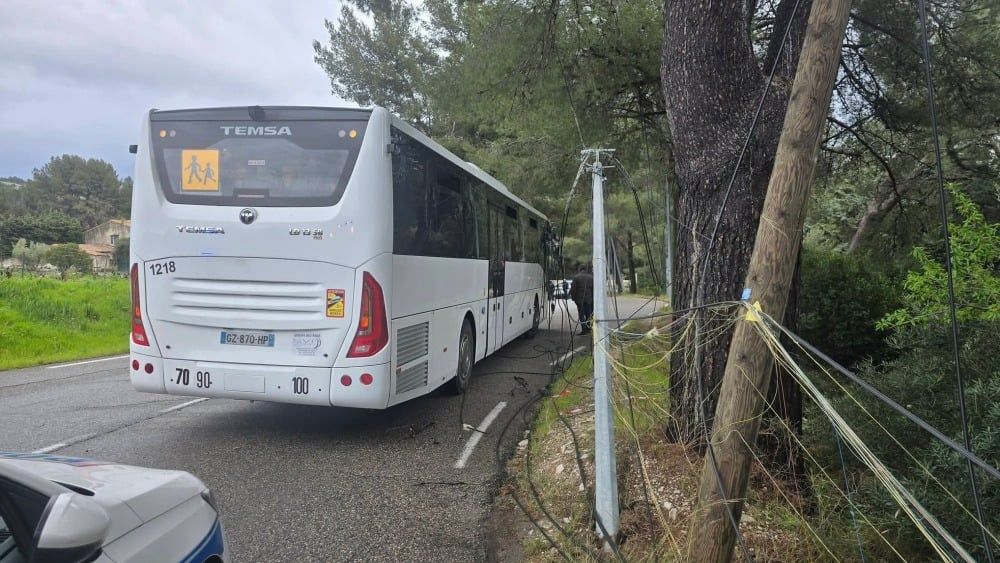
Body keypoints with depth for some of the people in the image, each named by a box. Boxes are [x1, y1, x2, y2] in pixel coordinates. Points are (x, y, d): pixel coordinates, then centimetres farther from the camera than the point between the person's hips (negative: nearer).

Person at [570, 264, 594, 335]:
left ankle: (584, 329, -2)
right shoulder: (591, 277, 2)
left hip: (579, 299, -3)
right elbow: (594, 288, 2)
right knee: (588, 314, 14)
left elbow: (573, 289, -7)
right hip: (589, 299, 3)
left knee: (581, 315, 2)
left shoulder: (576, 277, -6)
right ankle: (588, 328, 19)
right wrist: (593, 298, 10)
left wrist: (573, 297, 5)